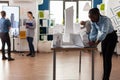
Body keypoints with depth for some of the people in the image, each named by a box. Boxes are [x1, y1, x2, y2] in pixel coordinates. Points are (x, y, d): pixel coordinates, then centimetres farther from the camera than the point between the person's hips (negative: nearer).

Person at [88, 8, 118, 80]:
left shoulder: (105, 20, -34)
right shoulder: (93, 22, -12)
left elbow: (104, 32, -44)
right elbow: (93, 32, -11)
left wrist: (97, 43, -52)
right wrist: (92, 41, -26)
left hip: (112, 37, -7)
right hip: (104, 37, 7)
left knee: (108, 58, -10)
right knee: (104, 57, 8)